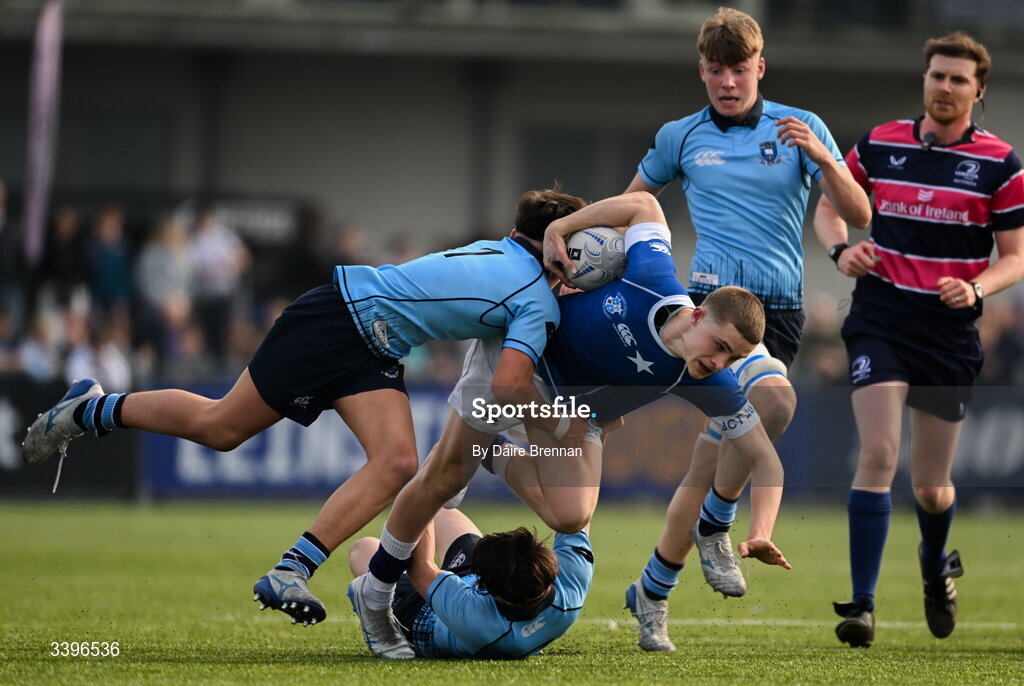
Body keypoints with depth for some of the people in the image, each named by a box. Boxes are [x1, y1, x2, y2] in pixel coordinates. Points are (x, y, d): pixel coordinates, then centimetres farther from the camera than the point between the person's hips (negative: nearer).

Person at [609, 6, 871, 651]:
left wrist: (823, 157, -18)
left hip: (780, 309, 2)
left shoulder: (800, 127, 6)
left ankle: (653, 595, 11)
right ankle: (717, 525, -16)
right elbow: (633, 199, 28)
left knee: (709, 463, -5)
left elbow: (859, 216, -2)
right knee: (774, 399, -32)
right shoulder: (680, 138, 9)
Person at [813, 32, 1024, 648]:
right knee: (878, 453, -18)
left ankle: (936, 564, 42)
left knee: (932, 487, 7)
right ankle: (863, 604, -16)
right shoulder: (879, 145, 3)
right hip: (881, 322, 0)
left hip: (951, 334, 0)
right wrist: (842, 250, -4)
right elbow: (829, 206, 17)